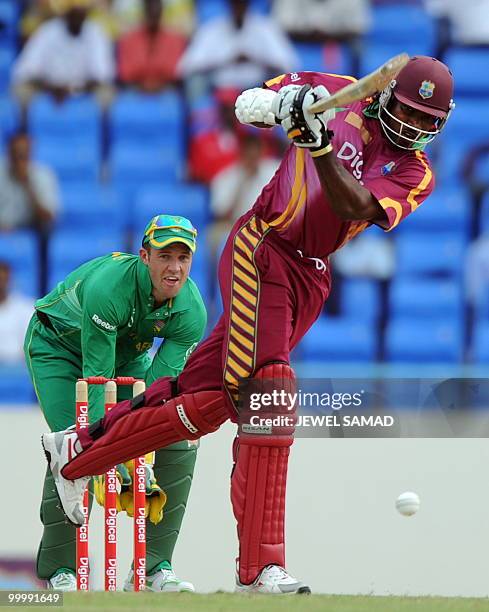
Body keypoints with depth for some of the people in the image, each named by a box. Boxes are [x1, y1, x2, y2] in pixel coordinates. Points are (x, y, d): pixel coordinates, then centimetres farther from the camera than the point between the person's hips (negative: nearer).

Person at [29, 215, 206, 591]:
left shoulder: (191, 312, -23)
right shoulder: (109, 287, -39)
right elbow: (96, 376, -37)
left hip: (128, 352, 5)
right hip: (58, 345, -5)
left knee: (180, 441, -10)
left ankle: (152, 567, -4)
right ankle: (60, 569, -9)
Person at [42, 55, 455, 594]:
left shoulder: (417, 174, 3)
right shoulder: (342, 96, 1)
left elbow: (356, 206, -17)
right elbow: (246, 105, 11)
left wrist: (321, 146, -31)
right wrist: (287, 102, -11)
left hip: (309, 280, 5)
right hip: (260, 248, -5)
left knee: (208, 402, 7)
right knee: (269, 393, -18)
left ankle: (77, 452, 28)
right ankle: (259, 566, -23)